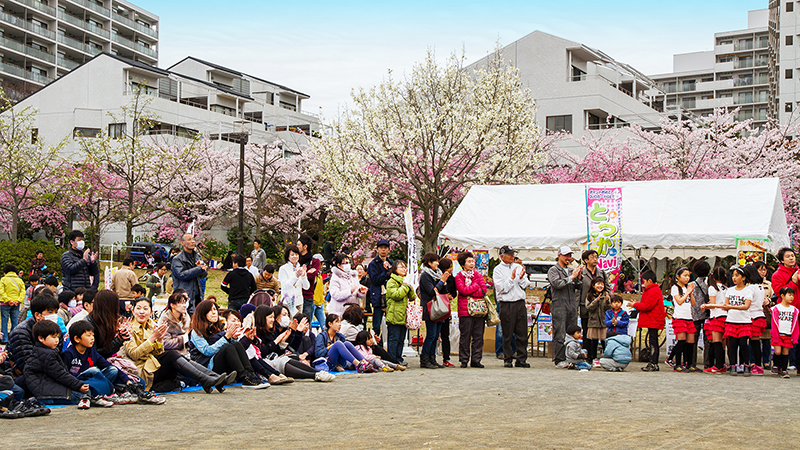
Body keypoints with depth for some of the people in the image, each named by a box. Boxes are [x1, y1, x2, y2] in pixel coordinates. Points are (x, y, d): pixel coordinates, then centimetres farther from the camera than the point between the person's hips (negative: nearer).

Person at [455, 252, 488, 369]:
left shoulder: (478, 276, 15)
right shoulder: (459, 277, 5)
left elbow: (483, 291, 0)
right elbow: (462, 290, -12)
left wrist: (469, 293, -7)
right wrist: (476, 286, -3)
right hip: (465, 310, -4)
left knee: (478, 336, 3)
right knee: (465, 336, -3)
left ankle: (476, 360, 9)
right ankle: (464, 360, 4)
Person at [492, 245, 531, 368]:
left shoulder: (518, 267, 13)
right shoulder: (498, 270, 0)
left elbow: (526, 285, 11)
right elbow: (502, 288, -9)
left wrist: (521, 278, -8)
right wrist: (512, 278, -15)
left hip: (520, 303, 4)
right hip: (506, 304, -4)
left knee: (522, 333, 2)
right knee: (507, 334, 0)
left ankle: (521, 359, 9)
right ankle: (507, 359, 9)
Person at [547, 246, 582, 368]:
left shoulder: (571, 270, 19)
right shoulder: (553, 270, 2)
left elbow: (577, 287, 14)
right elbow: (557, 283, -14)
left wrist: (578, 276, -3)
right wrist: (571, 277, -12)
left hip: (572, 306, 6)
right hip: (559, 306, -6)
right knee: (560, 334, -8)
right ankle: (559, 360, -6)